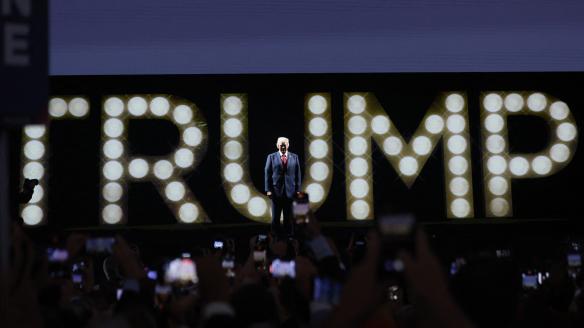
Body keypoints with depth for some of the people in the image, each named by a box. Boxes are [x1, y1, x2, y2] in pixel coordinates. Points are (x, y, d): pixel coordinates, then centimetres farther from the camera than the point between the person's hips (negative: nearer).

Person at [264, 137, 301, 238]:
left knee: (289, 217, 5)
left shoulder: (294, 157, 8)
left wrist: (298, 189, 0)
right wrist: (268, 190, -7)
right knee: (275, 217, 4)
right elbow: (267, 174, 1)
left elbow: (297, 174, 7)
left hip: (290, 191, 1)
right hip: (276, 191, -1)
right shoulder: (271, 157, 4)